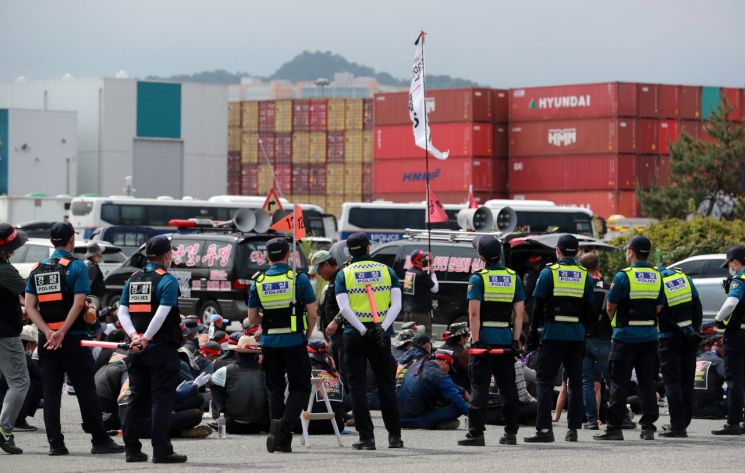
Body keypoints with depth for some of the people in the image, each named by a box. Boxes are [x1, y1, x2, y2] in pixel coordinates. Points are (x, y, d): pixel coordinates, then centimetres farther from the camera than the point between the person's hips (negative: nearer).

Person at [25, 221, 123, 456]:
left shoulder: (37, 269, 9)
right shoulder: (76, 267, -6)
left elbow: (29, 307, 2)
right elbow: (78, 303, -16)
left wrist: (48, 332, -8)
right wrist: (62, 333, -15)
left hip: (46, 339, 4)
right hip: (73, 339, -4)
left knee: (51, 392, 5)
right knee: (85, 390, 1)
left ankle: (55, 443, 1)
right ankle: (99, 440, 5)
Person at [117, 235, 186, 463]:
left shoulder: (133, 279, 12)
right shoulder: (167, 281, -10)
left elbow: (122, 311, 5)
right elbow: (162, 314, -19)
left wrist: (134, 335, -5)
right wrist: (145, 339, -16)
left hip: (136, 351, 6)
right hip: (162, 350, -6)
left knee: (137, 399, 11)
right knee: (162, 400, -3)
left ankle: (132, 449, 11)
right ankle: (161, 450, -6)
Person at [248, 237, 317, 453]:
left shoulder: (258, 283, 3)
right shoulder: (299, 279, -6)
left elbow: (252, 318, 6)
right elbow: (312, 314, -6)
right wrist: (307, 336, 10)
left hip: (270, 343, 3)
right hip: (295, 342, -3)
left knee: (275, 390, 11)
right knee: (300, 388, 6)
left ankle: (283, 441, 7)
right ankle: (284, 424, -18)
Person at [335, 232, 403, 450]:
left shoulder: (344, 274, 1)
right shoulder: (386, 270, 7)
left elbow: (344, 308, -11)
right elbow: (396, 304, -5)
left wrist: (364, 330, -13)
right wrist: (382, 328, -12)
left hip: (354, 334, -2)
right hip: (381, 335, 2)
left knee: (358, 387, 2)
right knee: (386, 386, 10)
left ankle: (366, 437, -3)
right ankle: (395, 436, 12)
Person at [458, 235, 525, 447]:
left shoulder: (478, 279, -6)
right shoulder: (514, 278, 7)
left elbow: (474, 313, -14)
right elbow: (519, 313, 4)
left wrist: (476, 341, -13)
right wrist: (516, 341, 6)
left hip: (484, 339, -4)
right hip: (506, 339, 4)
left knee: (479, 388, -2)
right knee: (508, 387, 10)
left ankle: (476, 433, -5)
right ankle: (511, 433, 12)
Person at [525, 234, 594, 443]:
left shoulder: (548, 273, -3)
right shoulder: (585, 275, 7)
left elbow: (538, 306, -4)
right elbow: (589, 309, 8)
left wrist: (533, 332, 3)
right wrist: (585, 337, 14)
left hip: (553, 334, -4)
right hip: (577, 336, 4)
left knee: (545, 380, -3)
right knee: (575, 381, 10)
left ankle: (544, 428, -12)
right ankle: (573, 428, 10)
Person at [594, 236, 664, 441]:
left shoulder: (623, 276, -11)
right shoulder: (657, 276, 5)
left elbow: (610, 307, -4)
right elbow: (659, 307, 11)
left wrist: (614, 321, 15)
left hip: (626, 337, -5)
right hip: (650, 336, 5)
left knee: (619, 384, -1)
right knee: (647, 383, 8)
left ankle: (614, 428, -1)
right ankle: (648, 427, 7)